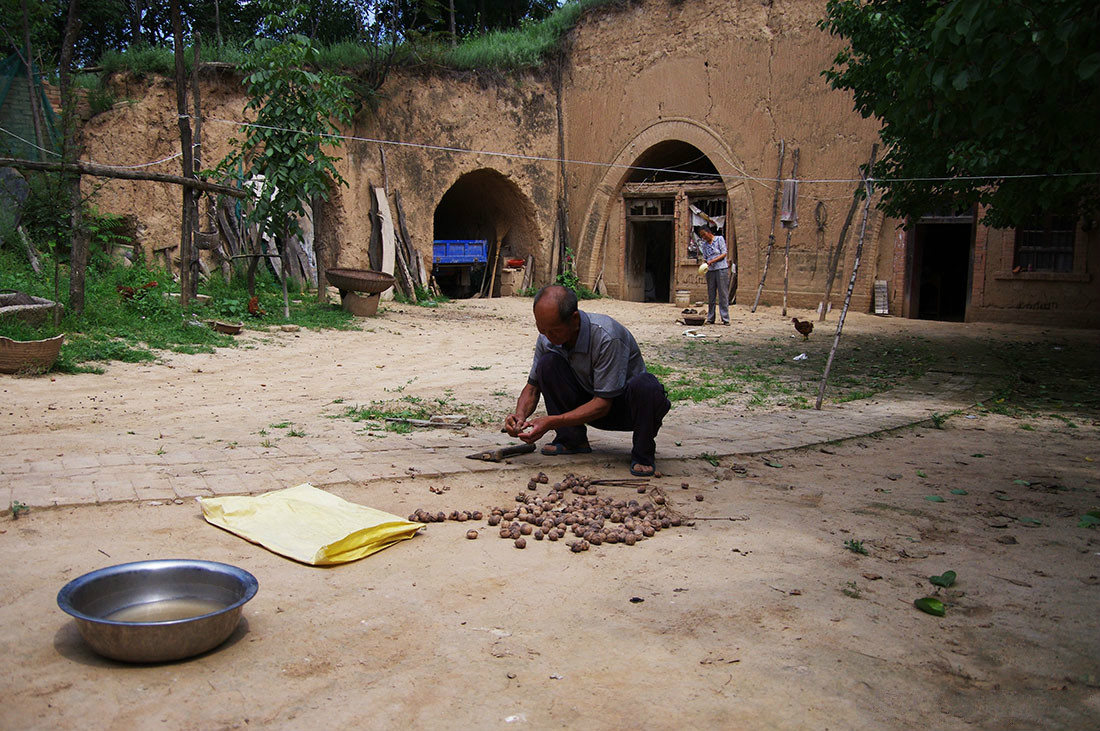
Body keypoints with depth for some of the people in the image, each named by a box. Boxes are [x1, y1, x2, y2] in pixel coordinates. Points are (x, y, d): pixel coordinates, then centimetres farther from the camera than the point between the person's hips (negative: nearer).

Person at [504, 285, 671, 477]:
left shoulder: (607, 337, -32)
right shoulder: (547, 338, -12)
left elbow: (603, 404, -28)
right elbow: (533, 387, 1)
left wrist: (551, 422, -33)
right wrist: (520, 415, -20)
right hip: (588, 402, 5)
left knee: (645, 385, -39)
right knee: (548, 362, -20)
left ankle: (643, 453, -12)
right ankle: (572, 439, -5)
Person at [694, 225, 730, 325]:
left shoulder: (719, 239, 4)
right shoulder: (704, 245, 16)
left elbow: (724, 254, -3)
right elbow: (705, 258, 15)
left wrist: (712, 261, -13)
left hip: (722, 269, -4)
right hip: (710, 271, 4)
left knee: (723, 294, -5)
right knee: (711, 295, 4)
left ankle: (725, 319, -6)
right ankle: (710, 319, 8)